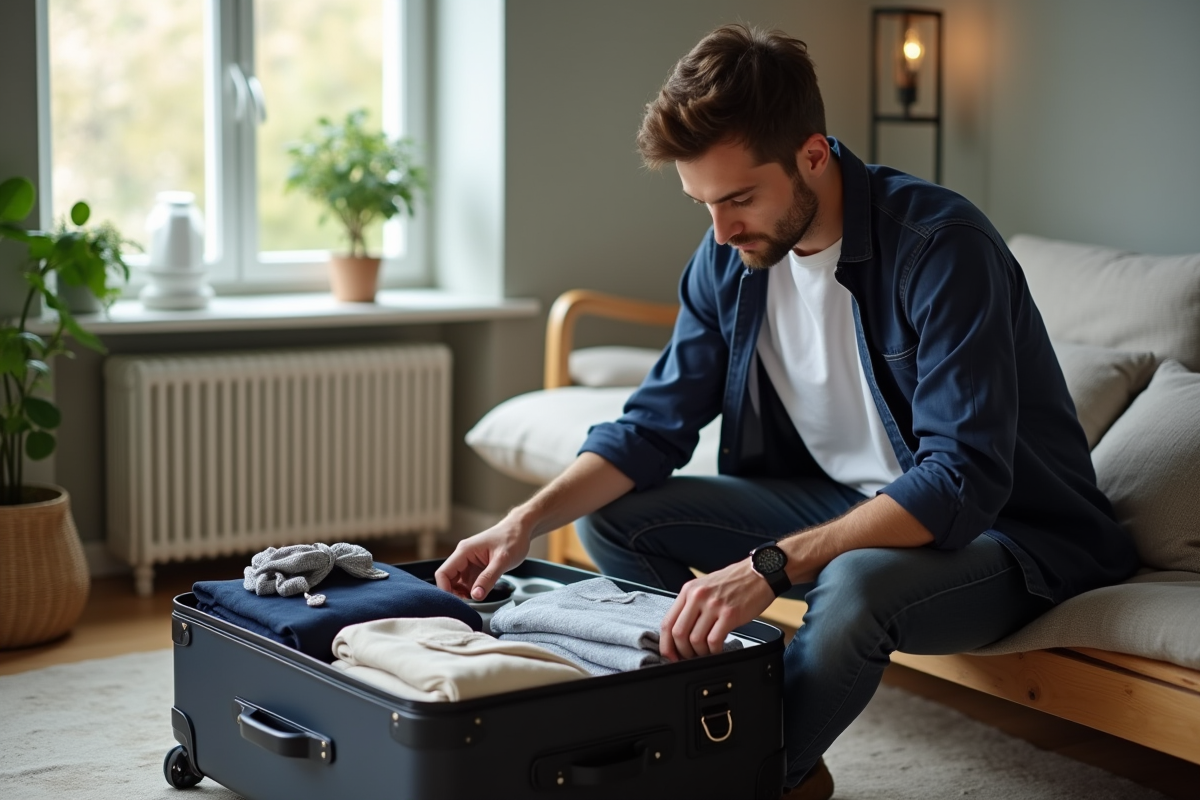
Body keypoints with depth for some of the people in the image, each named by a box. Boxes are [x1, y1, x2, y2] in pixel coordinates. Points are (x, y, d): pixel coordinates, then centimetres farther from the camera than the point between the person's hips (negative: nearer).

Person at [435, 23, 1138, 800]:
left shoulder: (941, 245, -26)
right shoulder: (731, 256, -5)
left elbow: (962, 482, -34)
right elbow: (656, 423, 1)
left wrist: (769, 567, -42)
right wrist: (527, 521, -16)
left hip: (1004, 527, -7)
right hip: (843, 504, 7)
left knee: (857, 583, -39)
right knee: (613, 519, -6)